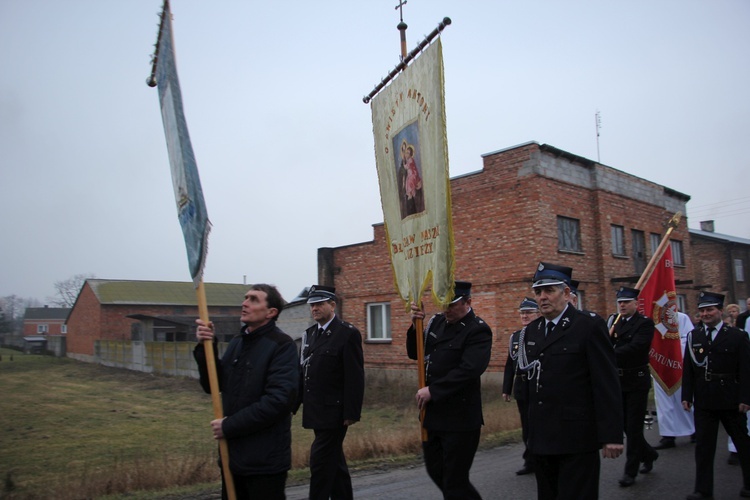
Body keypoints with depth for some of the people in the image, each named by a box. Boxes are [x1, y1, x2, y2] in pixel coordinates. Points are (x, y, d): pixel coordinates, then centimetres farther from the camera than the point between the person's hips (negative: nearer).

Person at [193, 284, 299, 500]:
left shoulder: (282, 345, -14)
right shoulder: (236, 342, 10)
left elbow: (279, 399, -23)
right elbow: (213, 385, 9)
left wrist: (229, 426, -17)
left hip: (264, 460, -7)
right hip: (232, 454, 7)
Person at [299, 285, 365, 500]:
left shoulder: (348, 334, -11)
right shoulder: (310, 333, 11)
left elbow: (355, 378, -15)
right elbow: (303, 371, 12)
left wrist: (352, 413, -17)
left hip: (334, 412, -7)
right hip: (316, 411, 7)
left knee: (320, 461, -7)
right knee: (334, 461, 17)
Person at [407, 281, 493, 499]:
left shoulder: (478, 330, -15)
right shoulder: (437, 321, 7)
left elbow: (469, 369, -26)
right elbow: (415, 353, 9)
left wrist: (432, 390, -23)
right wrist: (415, 324, -8)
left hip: (459, 418, -7)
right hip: (432, 414, 8)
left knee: (454, 481, 4)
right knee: (435, 471, 19)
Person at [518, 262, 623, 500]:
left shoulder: (590, 327, -9)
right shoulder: (531, 331, 12)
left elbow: (607, 384, -12)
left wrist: (612, 436, -14)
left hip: (577, 438, -6)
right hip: (541, 439, 7)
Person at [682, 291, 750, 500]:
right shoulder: (693, 337, 6)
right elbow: (688, 369, 6)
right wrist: (686, 396, 2)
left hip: (731, 401, -2)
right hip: (703, 401, 2)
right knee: (703, 445, 4)